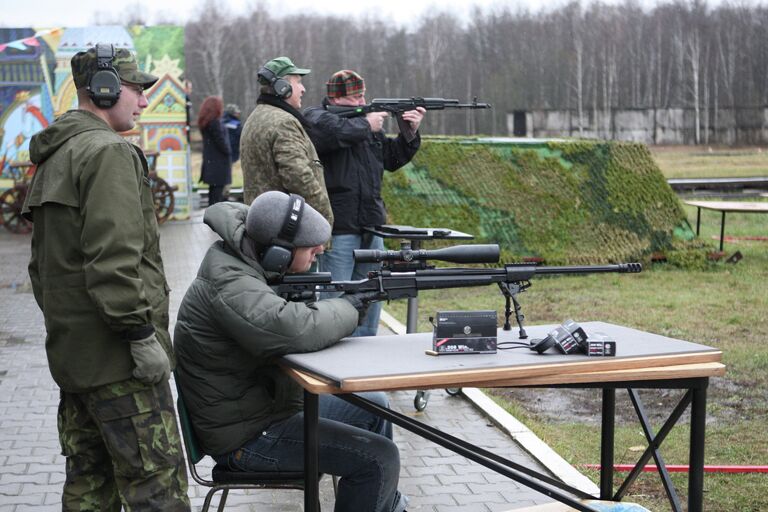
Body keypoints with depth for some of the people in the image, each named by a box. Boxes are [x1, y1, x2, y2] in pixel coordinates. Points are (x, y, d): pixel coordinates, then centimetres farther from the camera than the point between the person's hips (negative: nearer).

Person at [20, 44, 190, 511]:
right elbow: (113, 259, -23)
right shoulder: (109, 152, -13)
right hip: (116, 359, -10)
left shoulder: (55, 157, 19)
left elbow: (45, 263, 22)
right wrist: (142, 335, -19)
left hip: (72, 354, 10)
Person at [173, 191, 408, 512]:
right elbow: (298, 330, -42)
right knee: (380, 458, -15)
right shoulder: (230, 287, -28)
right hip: (246, 438, -10)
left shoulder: (247, 267, 3)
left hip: (272, 401, 10)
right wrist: (348, 308, -23)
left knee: (373, 407, 22)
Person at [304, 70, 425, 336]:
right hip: (338, 227, -7)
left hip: (371, 226, 8)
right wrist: (366, 125, -14)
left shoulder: (367, 121, 17)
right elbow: (335, 132, -28)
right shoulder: (316, 118, -4)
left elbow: (392, 159, 22)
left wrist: (410, 133, 8)